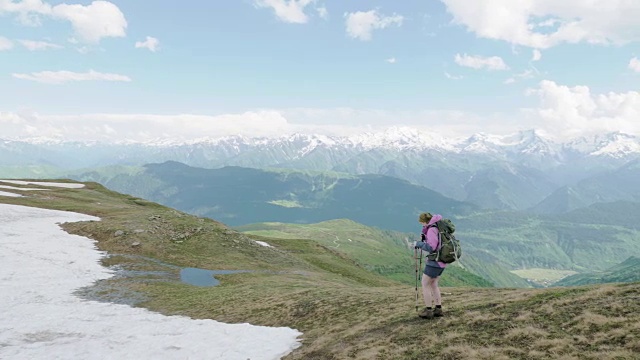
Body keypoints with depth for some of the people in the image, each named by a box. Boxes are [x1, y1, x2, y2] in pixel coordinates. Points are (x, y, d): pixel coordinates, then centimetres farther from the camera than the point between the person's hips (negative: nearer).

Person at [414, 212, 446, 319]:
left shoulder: (432, 229, -18)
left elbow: (431, 247, -23)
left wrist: (419, 244, -10)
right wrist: (425, 238, 8)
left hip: (434, 261, -9)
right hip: (442, 261, 9)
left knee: (425, 284, 2)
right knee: (433, 284, 18)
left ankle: (428, 311, 5)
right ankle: (438, 309, 19)